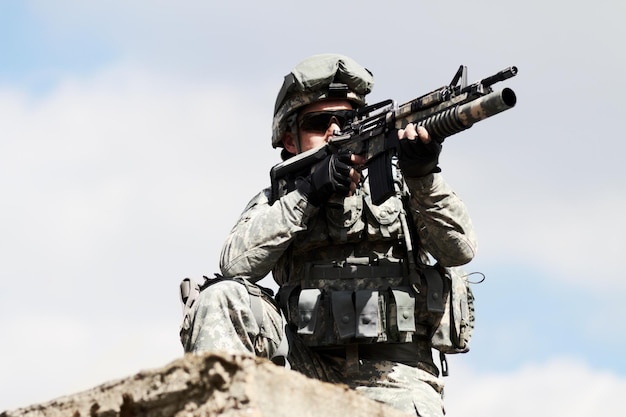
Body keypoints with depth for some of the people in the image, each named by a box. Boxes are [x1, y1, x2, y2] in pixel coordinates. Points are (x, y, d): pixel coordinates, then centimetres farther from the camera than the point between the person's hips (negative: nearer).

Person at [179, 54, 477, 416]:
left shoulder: (394, 183, 15)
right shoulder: (274, 202, 17)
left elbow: (459, 250, 0)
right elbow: (236, 263, -3)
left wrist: (424, 175, -16)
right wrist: (308, 193, -11)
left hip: (392, 376, -2)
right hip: (307, 367, 2)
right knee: (225, 296, -22)